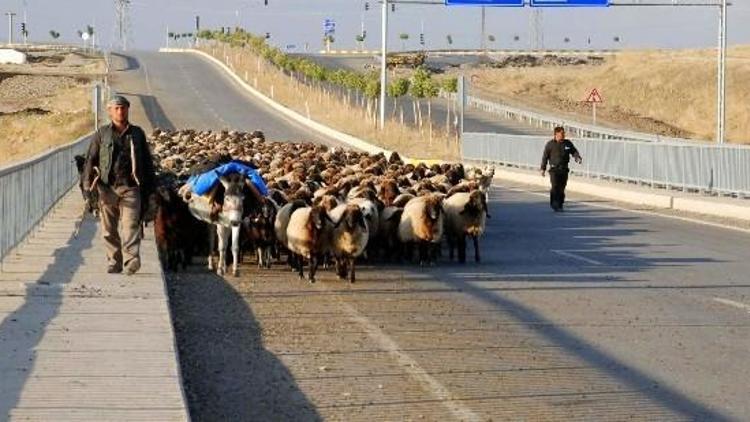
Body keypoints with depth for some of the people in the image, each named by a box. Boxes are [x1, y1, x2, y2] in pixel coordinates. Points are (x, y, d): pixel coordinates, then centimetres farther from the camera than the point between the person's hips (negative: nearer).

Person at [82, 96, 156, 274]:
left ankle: (131, 260, -19)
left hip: (130, 188, -1)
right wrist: (87, 185, -1)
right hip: (107, 187, 1)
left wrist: (149, 188, 14)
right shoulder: (102, 134, 9)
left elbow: (147, 162, 17)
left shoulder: (137, 134, 12)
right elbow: (91, 160, 8)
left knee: (130, 226, -13)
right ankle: (114, 261, 12)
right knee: (109, 229, 4)